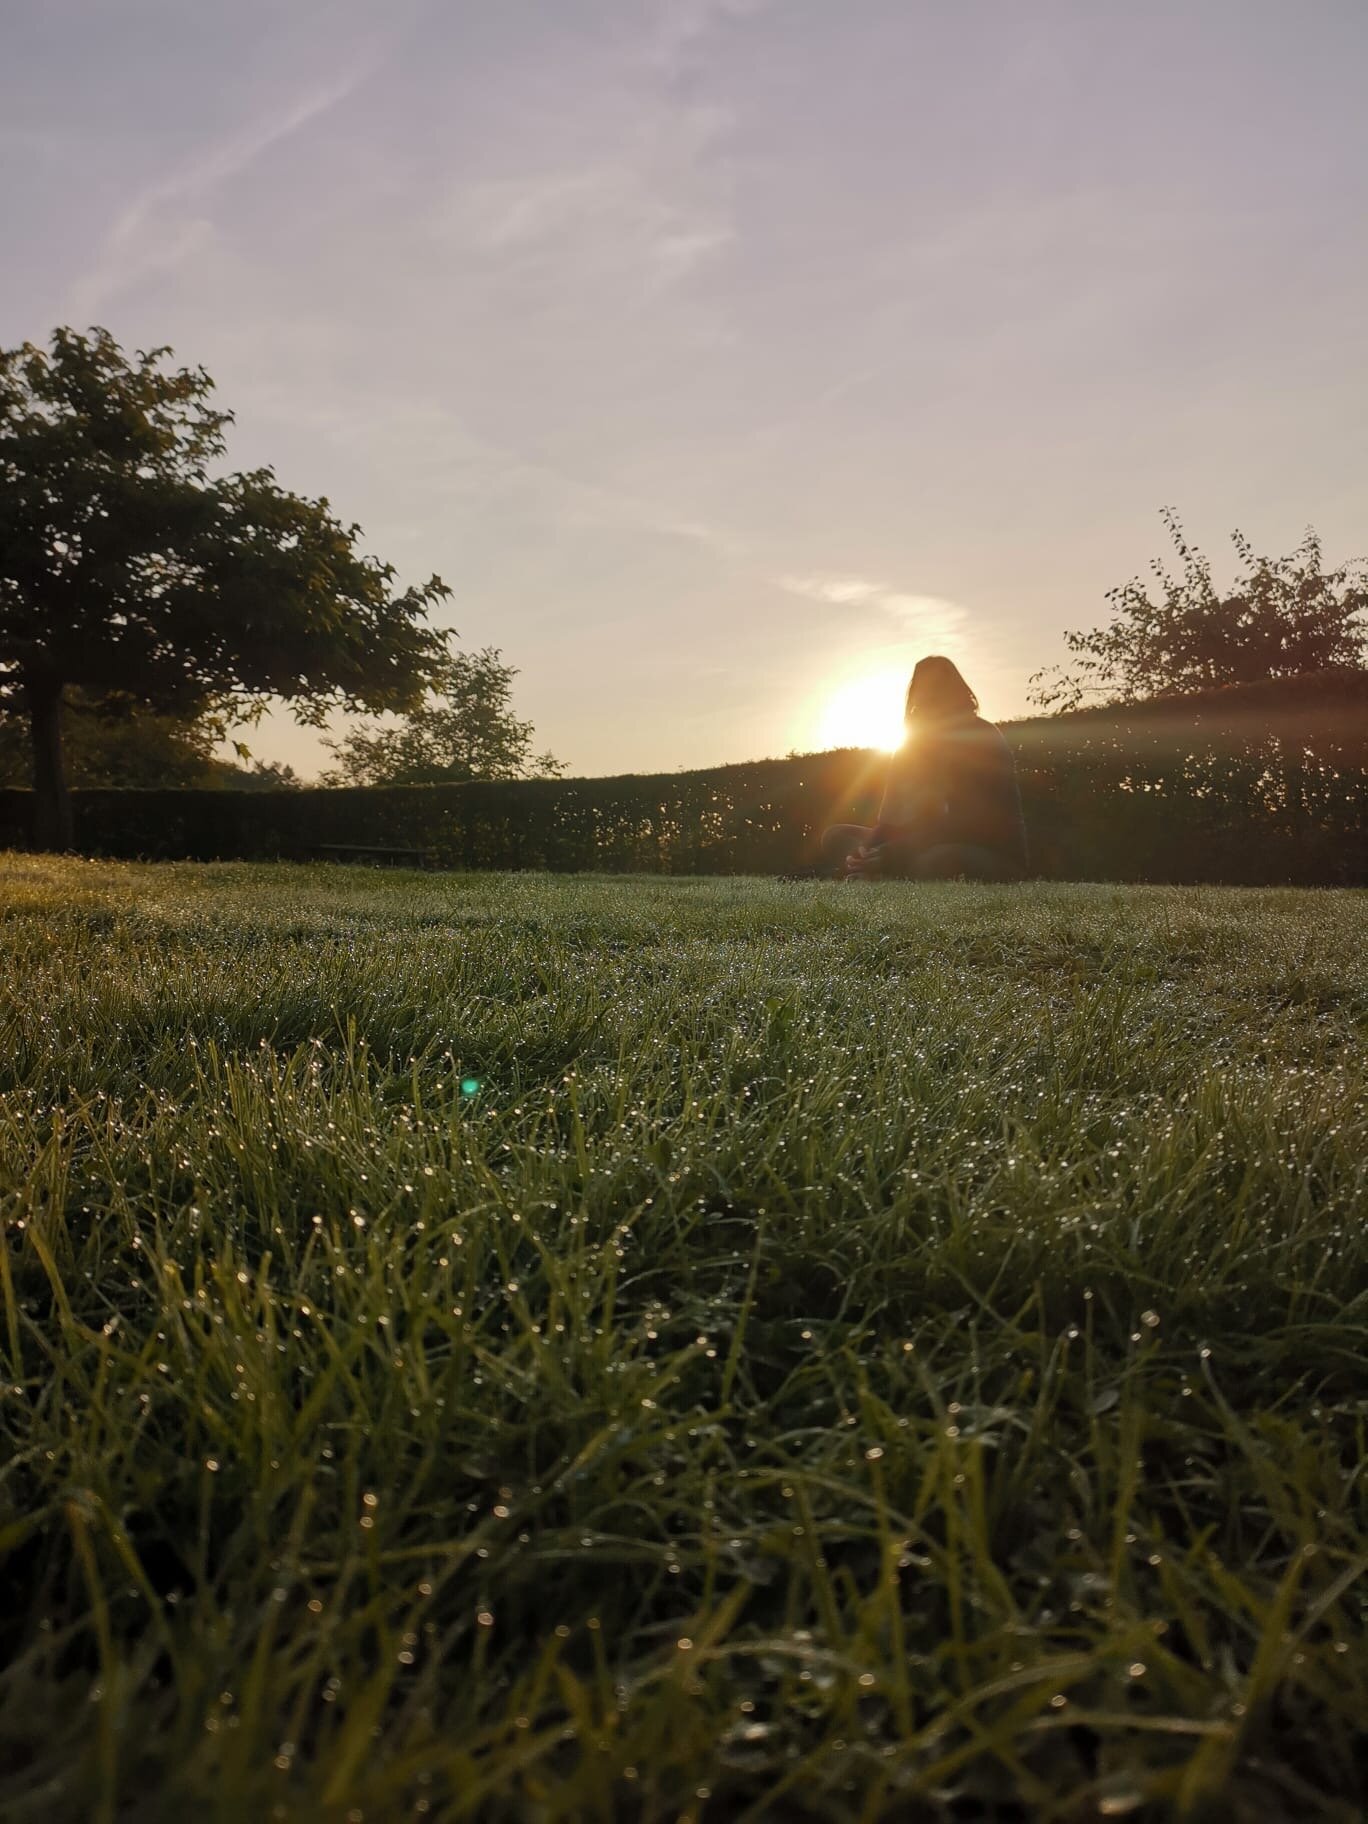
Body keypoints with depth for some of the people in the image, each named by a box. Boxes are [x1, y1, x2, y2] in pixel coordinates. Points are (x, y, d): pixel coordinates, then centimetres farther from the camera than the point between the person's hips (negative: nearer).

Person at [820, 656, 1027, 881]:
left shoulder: (981, 739, -10)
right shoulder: (913, 744, 11)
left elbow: (967, 824, -22)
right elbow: (891, 817, 3)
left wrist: (891, 854, -30)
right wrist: (867, 852, -20)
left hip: (996, 860, -8)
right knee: (838, 837, -1)